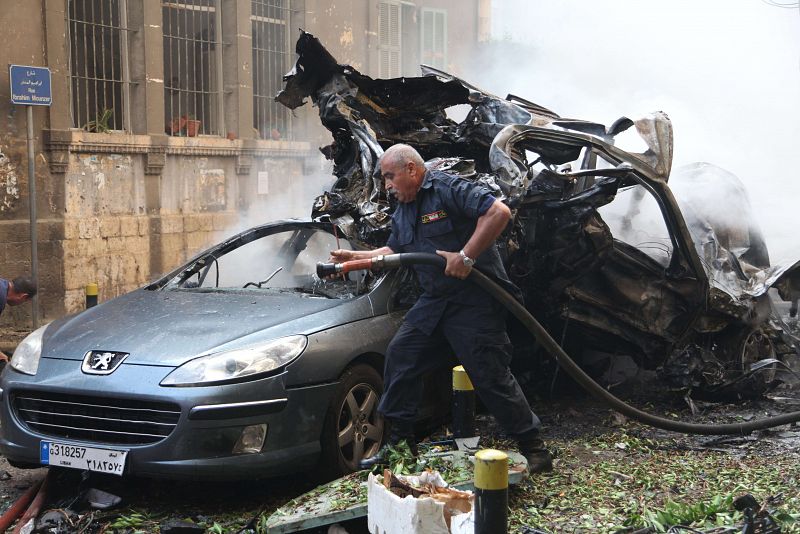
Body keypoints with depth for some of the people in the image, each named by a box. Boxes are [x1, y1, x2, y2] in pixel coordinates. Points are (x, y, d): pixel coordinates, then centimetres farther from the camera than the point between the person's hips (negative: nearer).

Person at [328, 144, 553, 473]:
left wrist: (466, 256, -25)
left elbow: (499, 212, -24)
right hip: (434, 300, 9)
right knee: (400, 356, 8)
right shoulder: (402, 212, 15)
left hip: (474, 300, -9)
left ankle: (534, 449, 3)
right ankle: (398, 439, 21)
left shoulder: (449, 189, -14)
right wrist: (354, 257, 11)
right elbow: (393, 252, 25)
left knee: (490, 375, -9)